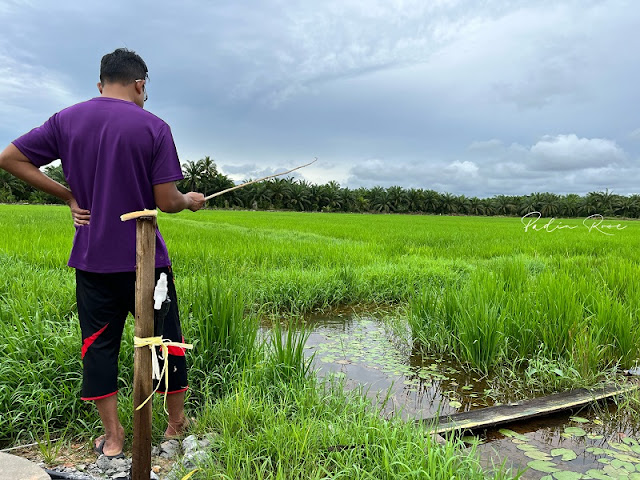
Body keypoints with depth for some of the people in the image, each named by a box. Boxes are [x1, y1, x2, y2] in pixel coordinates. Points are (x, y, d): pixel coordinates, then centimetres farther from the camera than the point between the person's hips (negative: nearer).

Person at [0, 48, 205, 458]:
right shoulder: (154, 127, -9)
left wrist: (68, 195, 7)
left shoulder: (66, 120, 3)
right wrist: (190, 200, 10)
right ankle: (177, 425, 26)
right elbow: (167, 202, -11)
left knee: (99, 344, 12)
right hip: (146, 258, -3)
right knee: (165, 339, 11)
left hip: (92, 259, 3)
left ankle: (112, 437, 22)